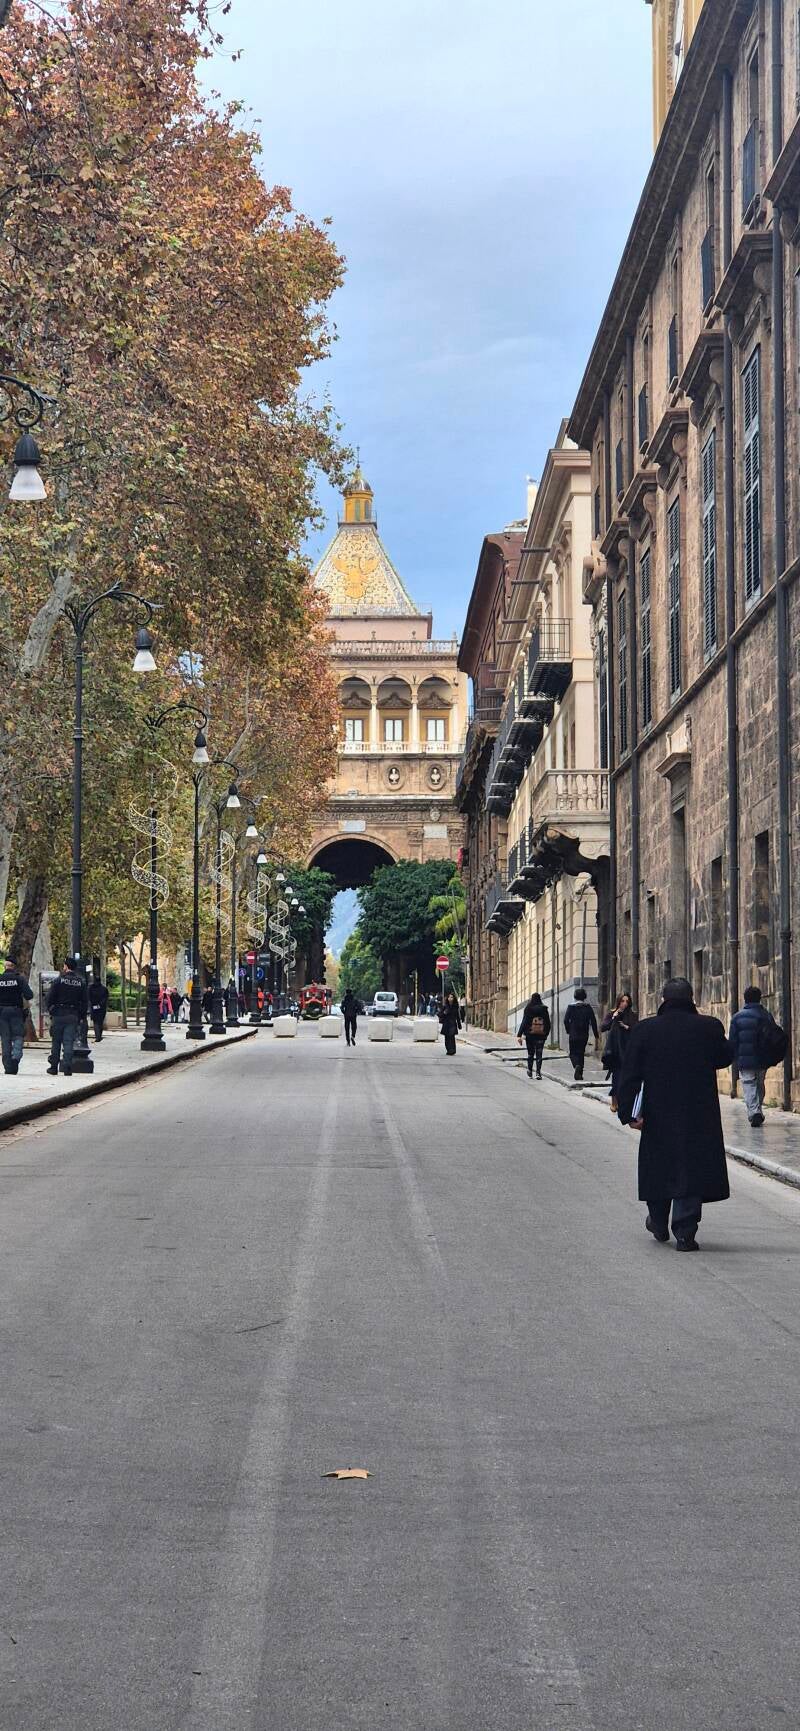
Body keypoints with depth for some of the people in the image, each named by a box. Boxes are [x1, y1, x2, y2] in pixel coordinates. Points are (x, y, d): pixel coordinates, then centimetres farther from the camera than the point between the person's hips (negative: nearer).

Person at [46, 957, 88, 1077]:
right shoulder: (81, 983, 3)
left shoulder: (58, 981, -6)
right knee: (69, 1042, 0)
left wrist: (51, 1010, 7)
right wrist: (82, 1017, 11)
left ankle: (54, 1067, 11)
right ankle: (67, 1068, -8)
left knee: (56, 1042, 8)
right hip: (73, 1016, 2)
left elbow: (49, 998, -6)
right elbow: (84, 1002, 5)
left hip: (58, 1015, -2)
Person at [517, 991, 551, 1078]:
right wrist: (546, 1033, 16)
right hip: (541, 1035, 1)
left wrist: (519, 1035, -9)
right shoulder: (544, 1009, -1)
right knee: (539, 1054, 2)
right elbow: (548, 1023, 3)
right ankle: (538, 1072, -9)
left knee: (530, 1053, 16)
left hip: (530, 1034, -1)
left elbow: (524, 1022, -10)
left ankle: (530, 1071, 25)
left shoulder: (528, 1009, -7)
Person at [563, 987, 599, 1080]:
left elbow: (566, 1020, -7)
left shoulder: (571, 1007, -6)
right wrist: (596, 1035, 4)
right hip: (584, 1035, 2)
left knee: (573, 1053, 6)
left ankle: (577, 1066, -24)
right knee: (581, 1053, 14)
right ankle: (580, 1074, 12)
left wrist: (568, 1030, 10)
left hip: (573, 1035, -2)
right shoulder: (588, 1007, -1)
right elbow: (593, 1021, -2)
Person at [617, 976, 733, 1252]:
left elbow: (630, 1074, -7)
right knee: (692, 1168, 4)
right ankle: (685, 1232, -1)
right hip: (699, 1116, -1)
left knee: (658, 1167, 17)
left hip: (658, 1115, 1)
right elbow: (724, 1058, 11)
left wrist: (629, 1112, -6)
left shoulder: (643, 1030, -5)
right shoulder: (709, 1027, -6)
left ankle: (659, 1225, 31)